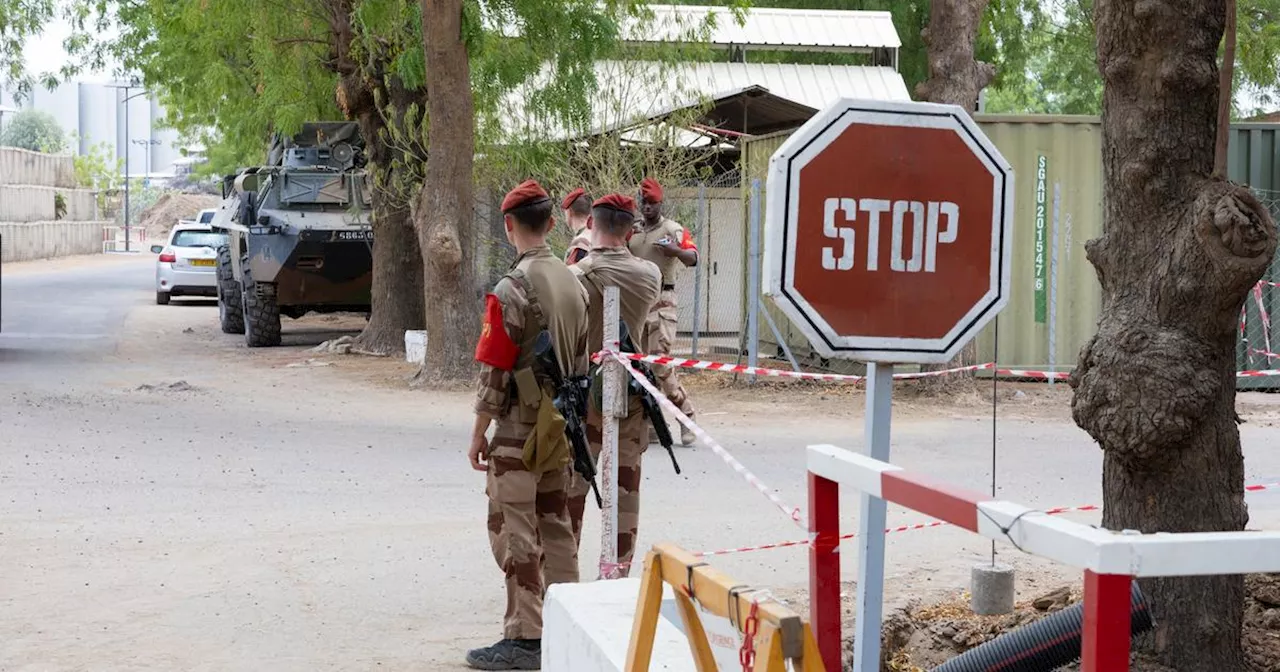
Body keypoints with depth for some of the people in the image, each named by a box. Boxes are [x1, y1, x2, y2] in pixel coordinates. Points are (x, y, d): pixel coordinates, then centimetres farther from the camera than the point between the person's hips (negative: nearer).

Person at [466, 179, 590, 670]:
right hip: (560, 427, 8)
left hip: (519, 431, -8)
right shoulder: (572, 283, 7)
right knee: (555, 525, 14)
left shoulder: (511, 289, -18)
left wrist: (478, 435, -8)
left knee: (515, 533, -2)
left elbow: (493, 372, -17)